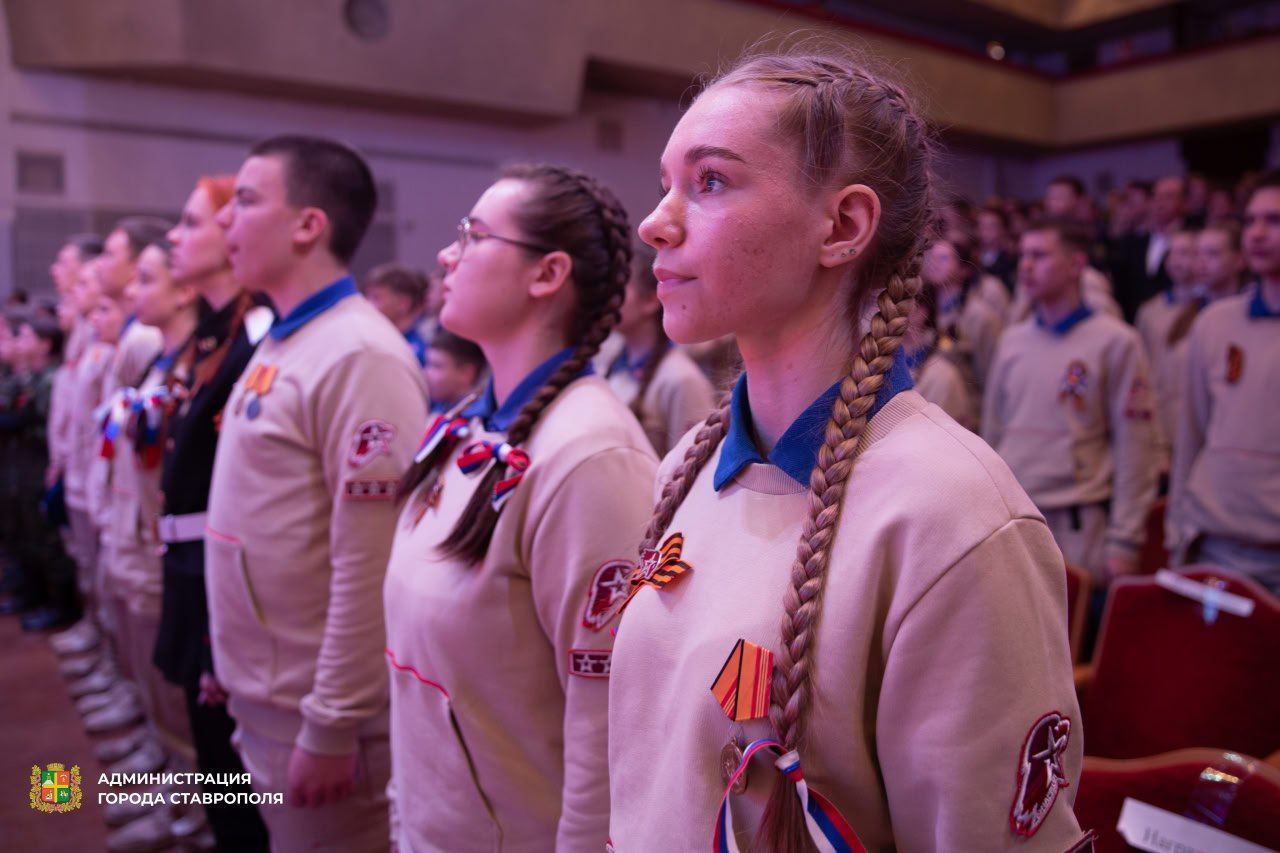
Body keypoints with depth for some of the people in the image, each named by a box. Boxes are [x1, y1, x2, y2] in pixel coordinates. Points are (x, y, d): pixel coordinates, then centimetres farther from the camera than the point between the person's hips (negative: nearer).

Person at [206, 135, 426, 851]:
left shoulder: (360, 357, -21)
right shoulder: (280, 344, 7)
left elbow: (367, 568, -23)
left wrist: (330, 726, -19)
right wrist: (235, 667, 17)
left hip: (312, 709, -8)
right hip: (261, 692, 8)